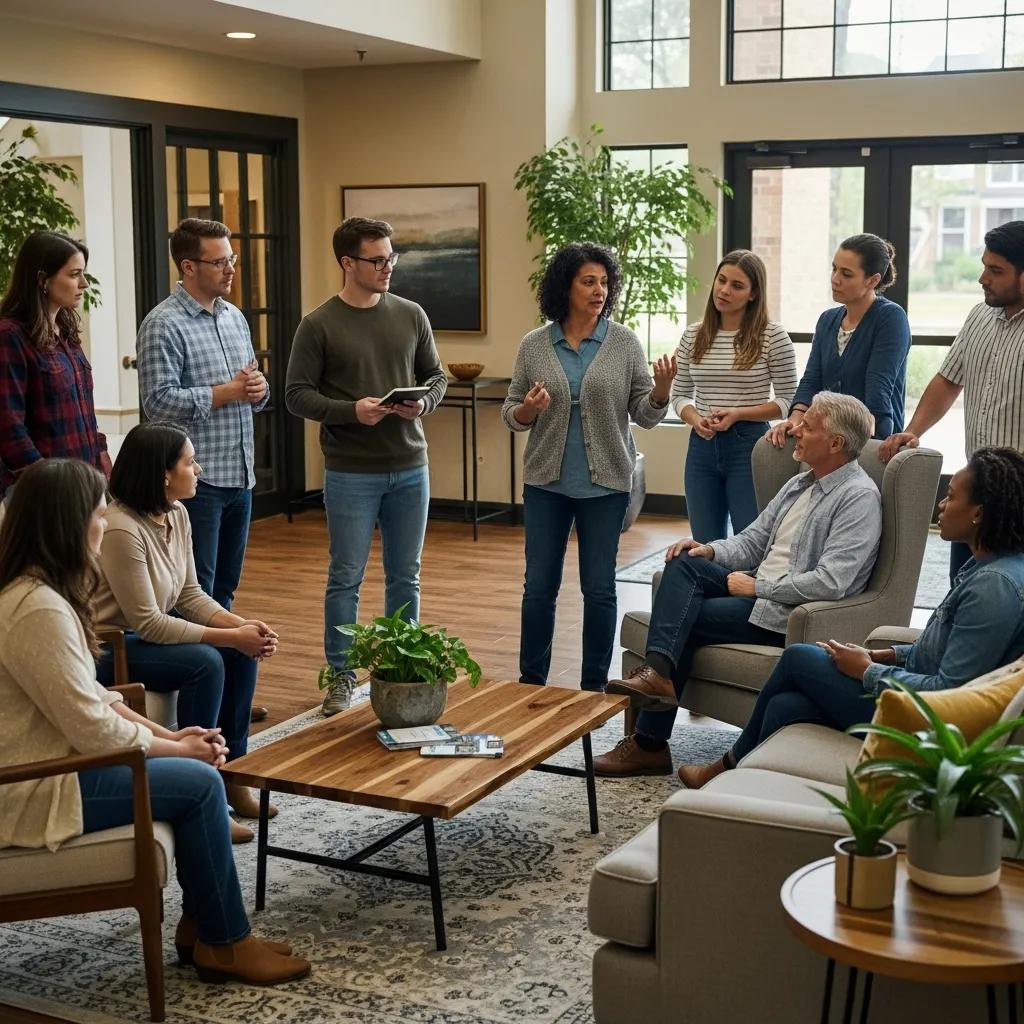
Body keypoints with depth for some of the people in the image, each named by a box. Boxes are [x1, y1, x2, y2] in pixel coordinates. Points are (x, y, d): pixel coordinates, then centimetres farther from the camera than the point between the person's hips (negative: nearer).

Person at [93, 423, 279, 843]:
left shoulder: (176, 514, -1)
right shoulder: (121, 529, -28)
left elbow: (189, 594, 5)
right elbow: (147, 622, -27)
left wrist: (243, 625, -12)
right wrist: (230, 635, -25)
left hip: (149, 631, 9)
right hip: (106, 648, -9)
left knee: (242, 652, -5)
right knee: (205, 662, -27)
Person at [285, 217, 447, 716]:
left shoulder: (411, 316, 5)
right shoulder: (319, 325, -6)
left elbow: (436, 376, 12)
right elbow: (297, 393, -6)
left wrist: (424, 403, -10)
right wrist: (350, 411, -20)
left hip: (410, 468, 4)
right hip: (351, 473, -3)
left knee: (405, 577, 12)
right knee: (346, 577, 3)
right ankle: (340, 675, 16)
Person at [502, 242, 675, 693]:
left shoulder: (625, 343, -3)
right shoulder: (533, 345, 0)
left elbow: (645, 415, -2)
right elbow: (511, 414, 6)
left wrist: (661, 389, -23)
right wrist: (527, 409, -17)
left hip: (605, 484, -1)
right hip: (546, 482, 1)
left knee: (599, 588, 5)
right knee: (539, 586, 6)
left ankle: (594, 686, 18)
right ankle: (531, 683, 19)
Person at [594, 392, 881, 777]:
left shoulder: (859, 496, -13)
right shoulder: (799, 484, 17)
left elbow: (830, 583, -23)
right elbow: (752, 541, 20)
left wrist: (757, 587, -16)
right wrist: (711, 550, -2)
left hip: (788, 614, -8)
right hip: (760, 590, 8)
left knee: (684, 617, -16)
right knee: (684, 564, -15)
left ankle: (650, 744, -10)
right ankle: (657, 671, -31)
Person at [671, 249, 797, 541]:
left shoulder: (773, 336, -5)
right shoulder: (692, 336, 7)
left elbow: (787, 401, -3)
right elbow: (680, 395, 13)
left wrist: (738, 414, -15)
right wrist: (695, 419, -8)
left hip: (749, 444, -4)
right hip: (702, 445, 4)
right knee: (704, 548, 10)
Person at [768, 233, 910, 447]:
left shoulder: (891, 318, -5)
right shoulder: (827, 320, 16)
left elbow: (878, 390, -15)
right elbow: (811, 381, 8)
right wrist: (796, 418, -10)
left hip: (876, 440, -6)